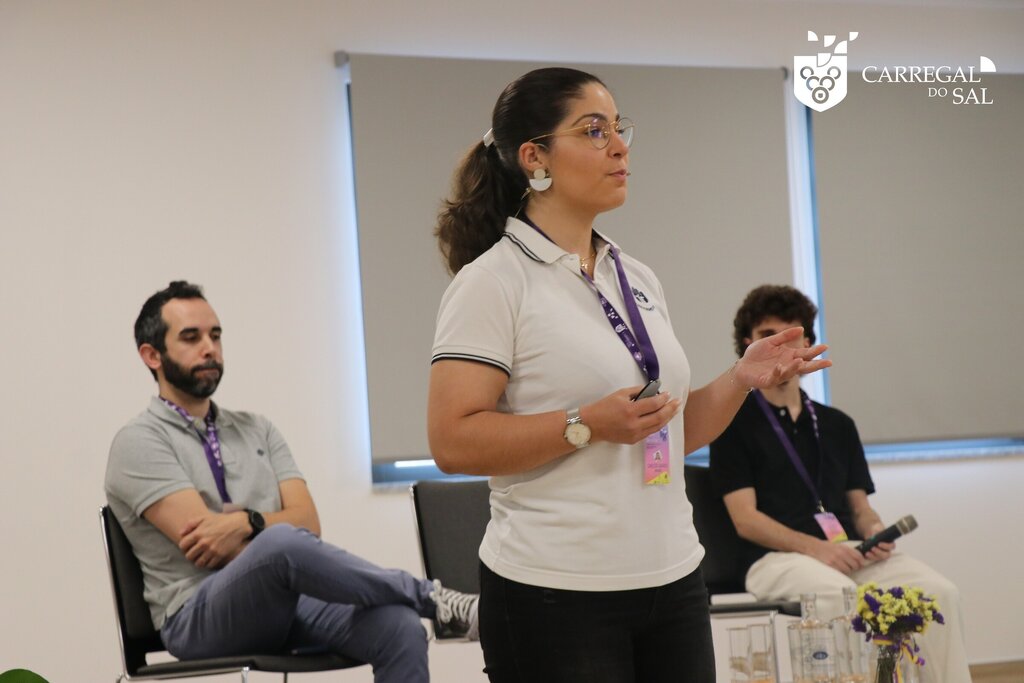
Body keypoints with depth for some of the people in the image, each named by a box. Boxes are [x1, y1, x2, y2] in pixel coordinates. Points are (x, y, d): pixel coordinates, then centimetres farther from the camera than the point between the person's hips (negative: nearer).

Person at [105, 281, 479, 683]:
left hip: (288, 602, 5)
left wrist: (246, 523, -14)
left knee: (400, 627, -26)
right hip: (198, 618, -5)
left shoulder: (256, 429, 20)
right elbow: (205, 545, -12)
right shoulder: (139, 442, 1)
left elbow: (308, 522, 5)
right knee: (282, 542, -38)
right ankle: (433, 599, -22)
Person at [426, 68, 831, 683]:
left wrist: (741, 379, 4)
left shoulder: (638, 280, 14)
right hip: (556, 595, -7)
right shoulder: (494, 281, -8)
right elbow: (452, 441, -16)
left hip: (673, 581, 7)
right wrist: (588, 425, -23)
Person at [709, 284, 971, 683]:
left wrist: (875, 530, -4)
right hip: (775, 557, -5)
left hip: (846, 552, 5)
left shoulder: (837, 425, 23)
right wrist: (815, 547, -17)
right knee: (841, 595, -38)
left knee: (939, 591, -23)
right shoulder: (735, 423, 6)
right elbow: (745, 519, -3)